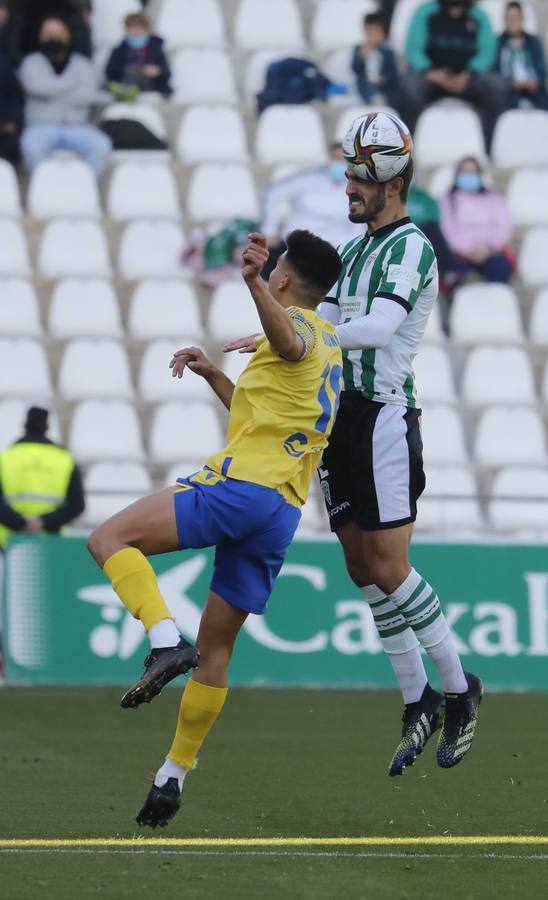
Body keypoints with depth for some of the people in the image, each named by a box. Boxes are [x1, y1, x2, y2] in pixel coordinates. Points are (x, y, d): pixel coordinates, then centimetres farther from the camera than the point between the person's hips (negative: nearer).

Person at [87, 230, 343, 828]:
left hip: (240, 486, -9)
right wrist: (213, 375, 31)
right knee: (216, 647, 12)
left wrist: (253, 282, -47)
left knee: (109, 539, -10)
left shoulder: (298, 325, -1)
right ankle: (174, 774, 13)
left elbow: (290, 345, -30)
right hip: (282, 513, 9)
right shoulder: (330, 347, 28)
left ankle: (167, 642, -28)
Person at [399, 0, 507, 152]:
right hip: (431, 78, -1)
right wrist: (429, 72, -26)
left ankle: (490, 148, -25)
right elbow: (413, 48, -6)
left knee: (498, 84, -27)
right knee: (409, 84, -34)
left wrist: (468, 76, -24)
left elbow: (486, 52, -4)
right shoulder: (426, 12, 2)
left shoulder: (479, 17, 5)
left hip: (467, 79, 1)